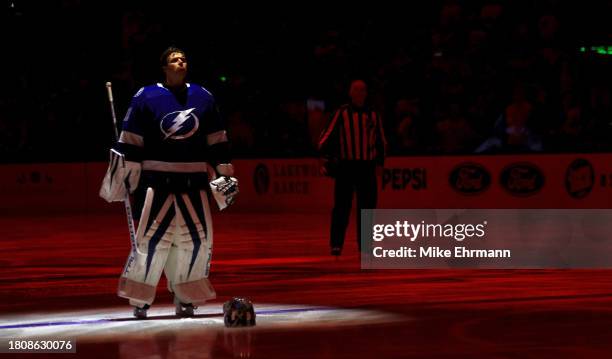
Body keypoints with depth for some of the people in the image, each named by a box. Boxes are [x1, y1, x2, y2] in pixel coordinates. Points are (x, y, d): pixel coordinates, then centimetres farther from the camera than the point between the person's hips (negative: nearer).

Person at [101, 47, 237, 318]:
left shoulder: (203, 97, 10)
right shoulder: (146, 97, -1)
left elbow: (217, 140, 14)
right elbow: (131, 140, 0)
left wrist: (224, 174, 12)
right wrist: (126, 174, -3)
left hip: (194, 181, 4)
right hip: (157, 180, -4)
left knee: (197, 238, 3)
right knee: (152, 237, -9)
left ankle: (185, 297, 15)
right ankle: (139, 299, 0)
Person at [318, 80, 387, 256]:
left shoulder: (373, 115, 10)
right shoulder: (342, 113, 0)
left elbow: (381, 141, 20)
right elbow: (328, 134, -3)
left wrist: (379, 163, 16)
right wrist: (324, 156, -12)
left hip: (367, 167, 3)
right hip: (345, 166, -3)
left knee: (367, 206, 3)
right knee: (341, 206, -7)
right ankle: (336, 244, -4)